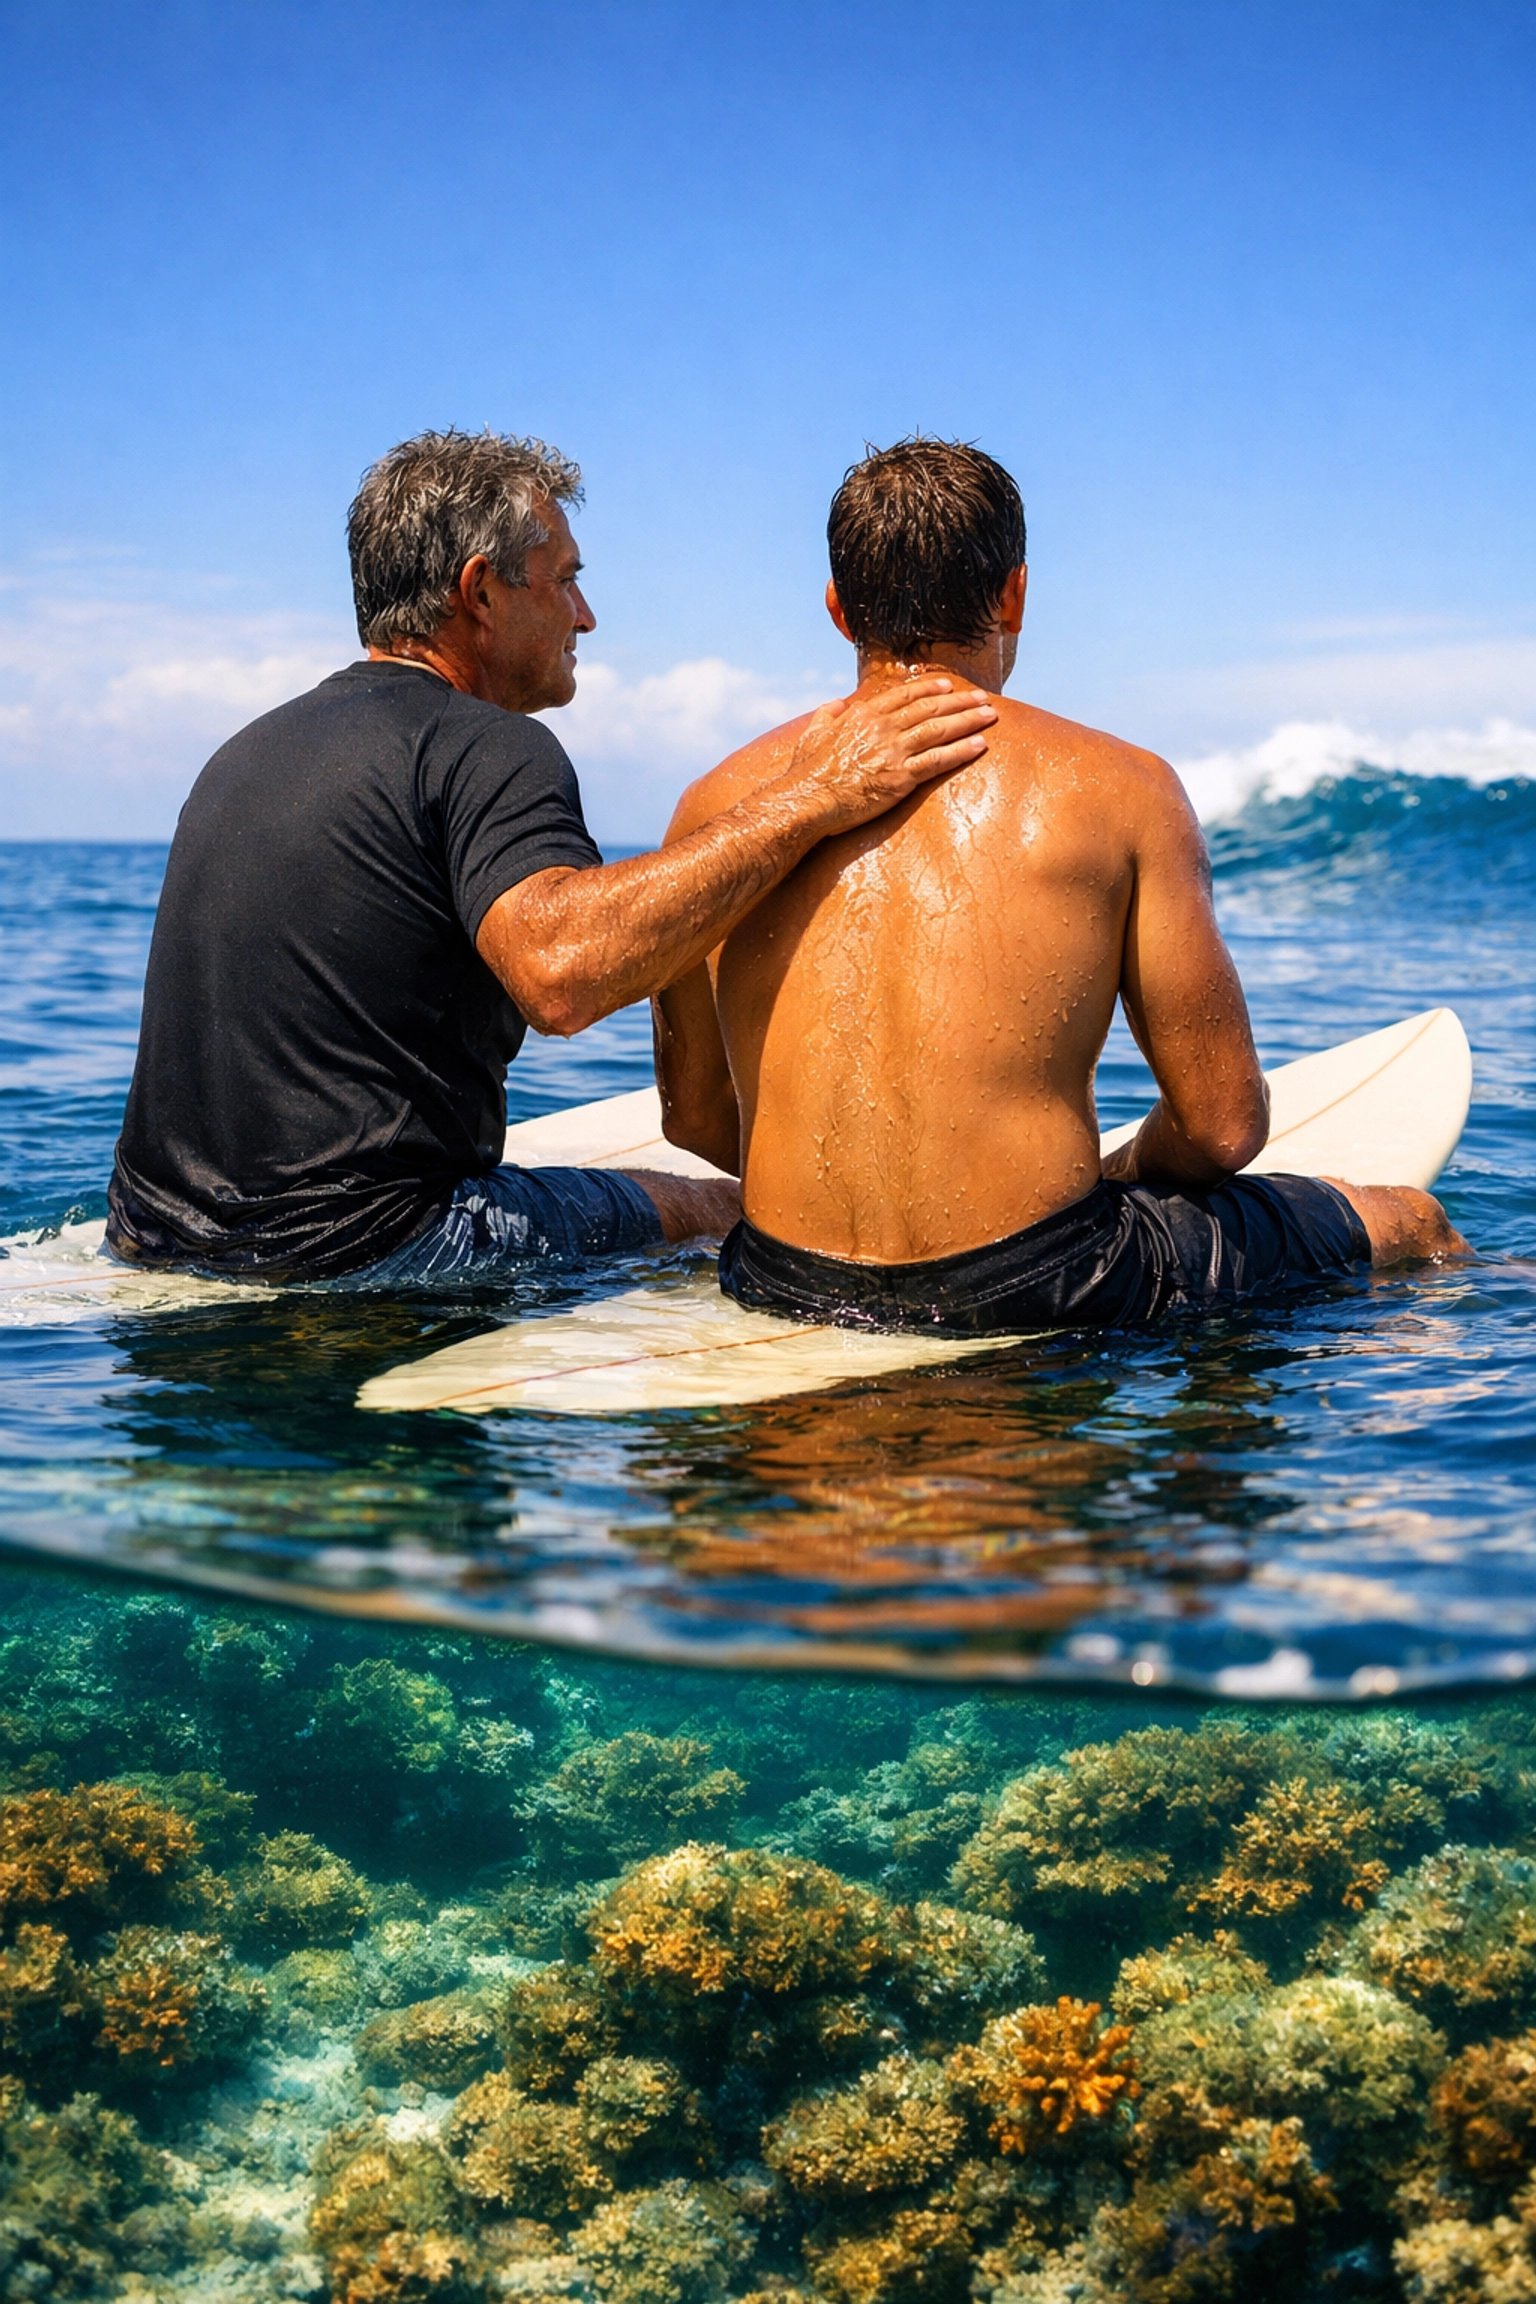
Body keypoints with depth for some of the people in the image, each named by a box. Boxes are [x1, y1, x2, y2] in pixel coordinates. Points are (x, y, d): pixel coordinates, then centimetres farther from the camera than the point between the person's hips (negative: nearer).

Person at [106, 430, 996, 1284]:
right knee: (719, 1210, 4)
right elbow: (560, 972, -35)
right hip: (356, 1255, -9)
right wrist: (803, 804, -32)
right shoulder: (481, 747, -13)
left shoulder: (245, 753, 16)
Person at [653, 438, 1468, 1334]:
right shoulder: (1118, 789, -4)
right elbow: (1224, 1126, -3)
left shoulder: (717, 805, 4)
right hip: (1036, 1289, -4)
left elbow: (693, 1114, 13)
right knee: (1408, 1221, 21)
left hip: (782, 1290, 4)